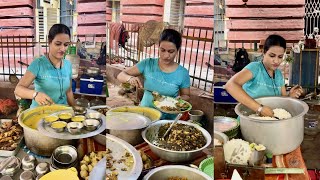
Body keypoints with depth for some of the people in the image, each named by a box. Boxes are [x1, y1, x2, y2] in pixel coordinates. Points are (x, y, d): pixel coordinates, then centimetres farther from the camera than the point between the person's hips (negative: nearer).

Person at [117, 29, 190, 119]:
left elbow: (186, 96, 8)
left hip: (168, 118, 0)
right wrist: (130, 78, -22)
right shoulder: (147, 64, -5)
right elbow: (120, 75, -1)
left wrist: (180, 99, -15)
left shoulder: (183, 73, -7)